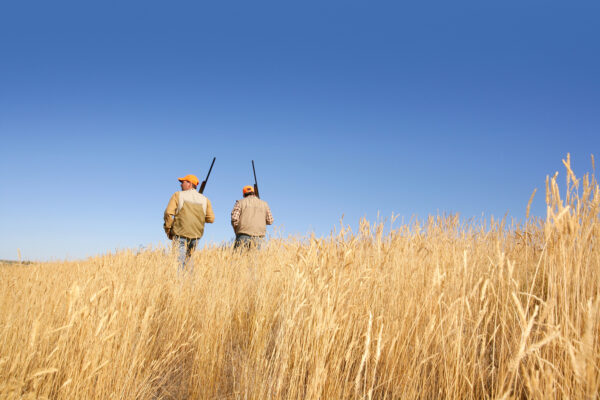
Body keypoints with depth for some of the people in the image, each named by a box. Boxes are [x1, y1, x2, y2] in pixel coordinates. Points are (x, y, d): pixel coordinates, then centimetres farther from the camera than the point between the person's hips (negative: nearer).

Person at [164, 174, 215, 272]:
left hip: (180, 234, -4)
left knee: (179, 260, -2)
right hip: (196, 235, 4)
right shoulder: (204, 199, 9)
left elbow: (168, 213, -9)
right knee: (188, 258, 19)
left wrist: (168, 230, 2)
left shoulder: (178, 195, 0)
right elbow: (211, 219, 6)